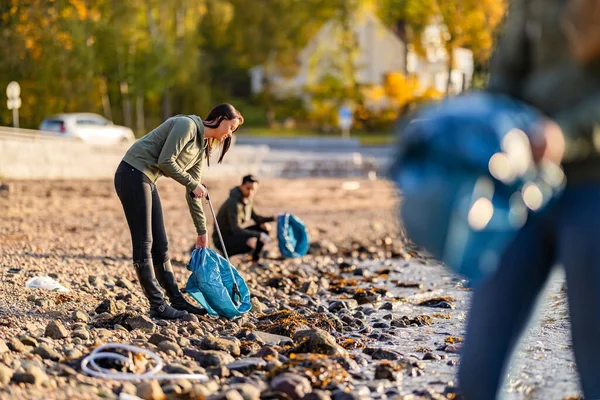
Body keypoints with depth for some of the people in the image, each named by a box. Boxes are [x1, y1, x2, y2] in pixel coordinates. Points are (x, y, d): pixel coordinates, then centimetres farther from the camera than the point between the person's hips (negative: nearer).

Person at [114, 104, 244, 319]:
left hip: (146, 181, 9)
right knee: (144, 243, -5)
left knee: (160, 245, 11)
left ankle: (177, 300, 17)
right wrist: (193, 184, -10)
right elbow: (165, 161, -20)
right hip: (132, 174, -9)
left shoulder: (202, 147, 14)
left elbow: (193, 193, 18)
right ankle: (158, 305, -2)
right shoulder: (187, 125, -12)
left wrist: (202, 231, 19)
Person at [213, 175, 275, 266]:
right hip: (223, 239, -9)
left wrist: (272, 218, 1)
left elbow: (256, 218, 18)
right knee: (251, 243, -33)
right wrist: (259, 235, -33)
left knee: (265, 228, 2)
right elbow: (235, 229, -31)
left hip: (236, 233, 9)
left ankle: (255, 261, 10)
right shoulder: (233, 203, -25)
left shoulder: (248, 199, 3)